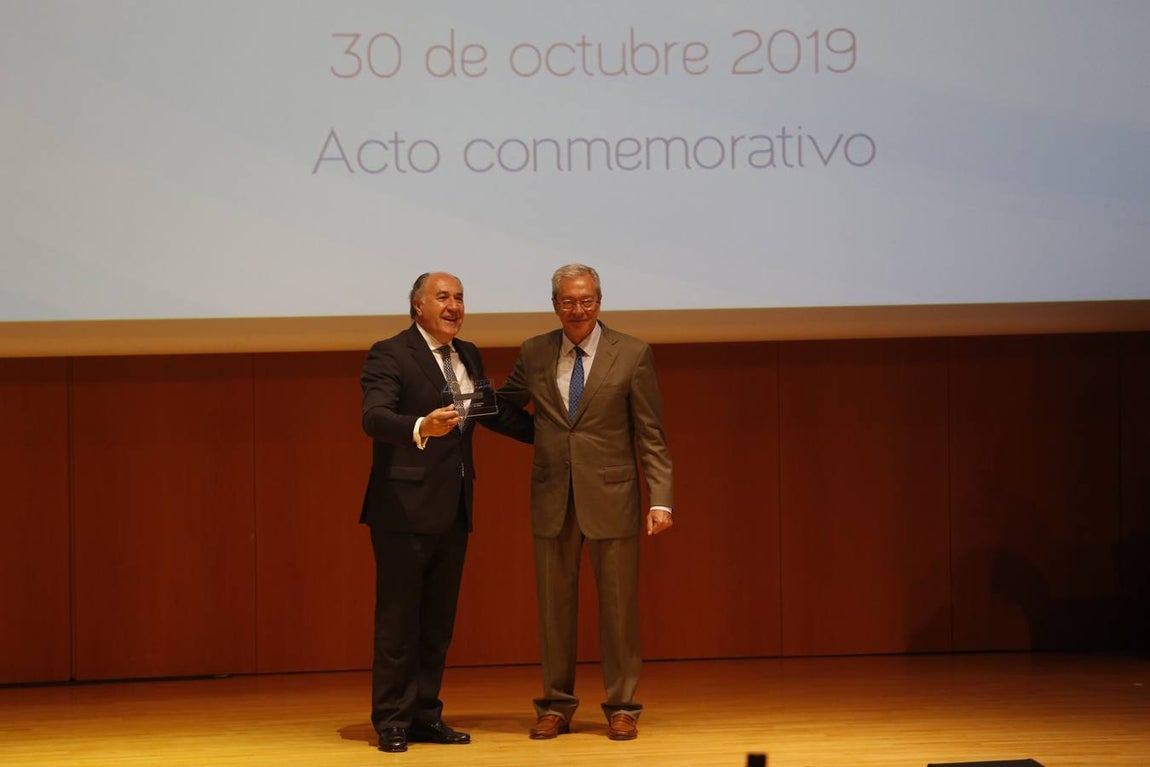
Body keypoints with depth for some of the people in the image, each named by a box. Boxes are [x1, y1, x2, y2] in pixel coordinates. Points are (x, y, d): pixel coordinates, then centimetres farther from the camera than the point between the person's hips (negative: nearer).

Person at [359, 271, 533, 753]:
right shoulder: (389, 355, -9)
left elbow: (496, 411, 24)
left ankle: (426, 716, 20)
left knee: (438, 623, 12)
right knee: (398, 622, 0)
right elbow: (373, 417, -23)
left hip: (453, 511, 7)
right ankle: (392, 722, 8)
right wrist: (421, 428, -41)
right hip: (405, 509, -7)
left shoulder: (468, 357, 15)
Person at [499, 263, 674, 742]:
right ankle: (556, 706, 18)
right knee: (554, 605, 8)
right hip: (552, 499, 3)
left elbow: (651, 435, -2)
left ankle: (621, 707, 14)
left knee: (618, 605, 3)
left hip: (611, 499, -2)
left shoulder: (632, 355, -2)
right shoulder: (533, 354, 7)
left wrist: (660, 499, -9)